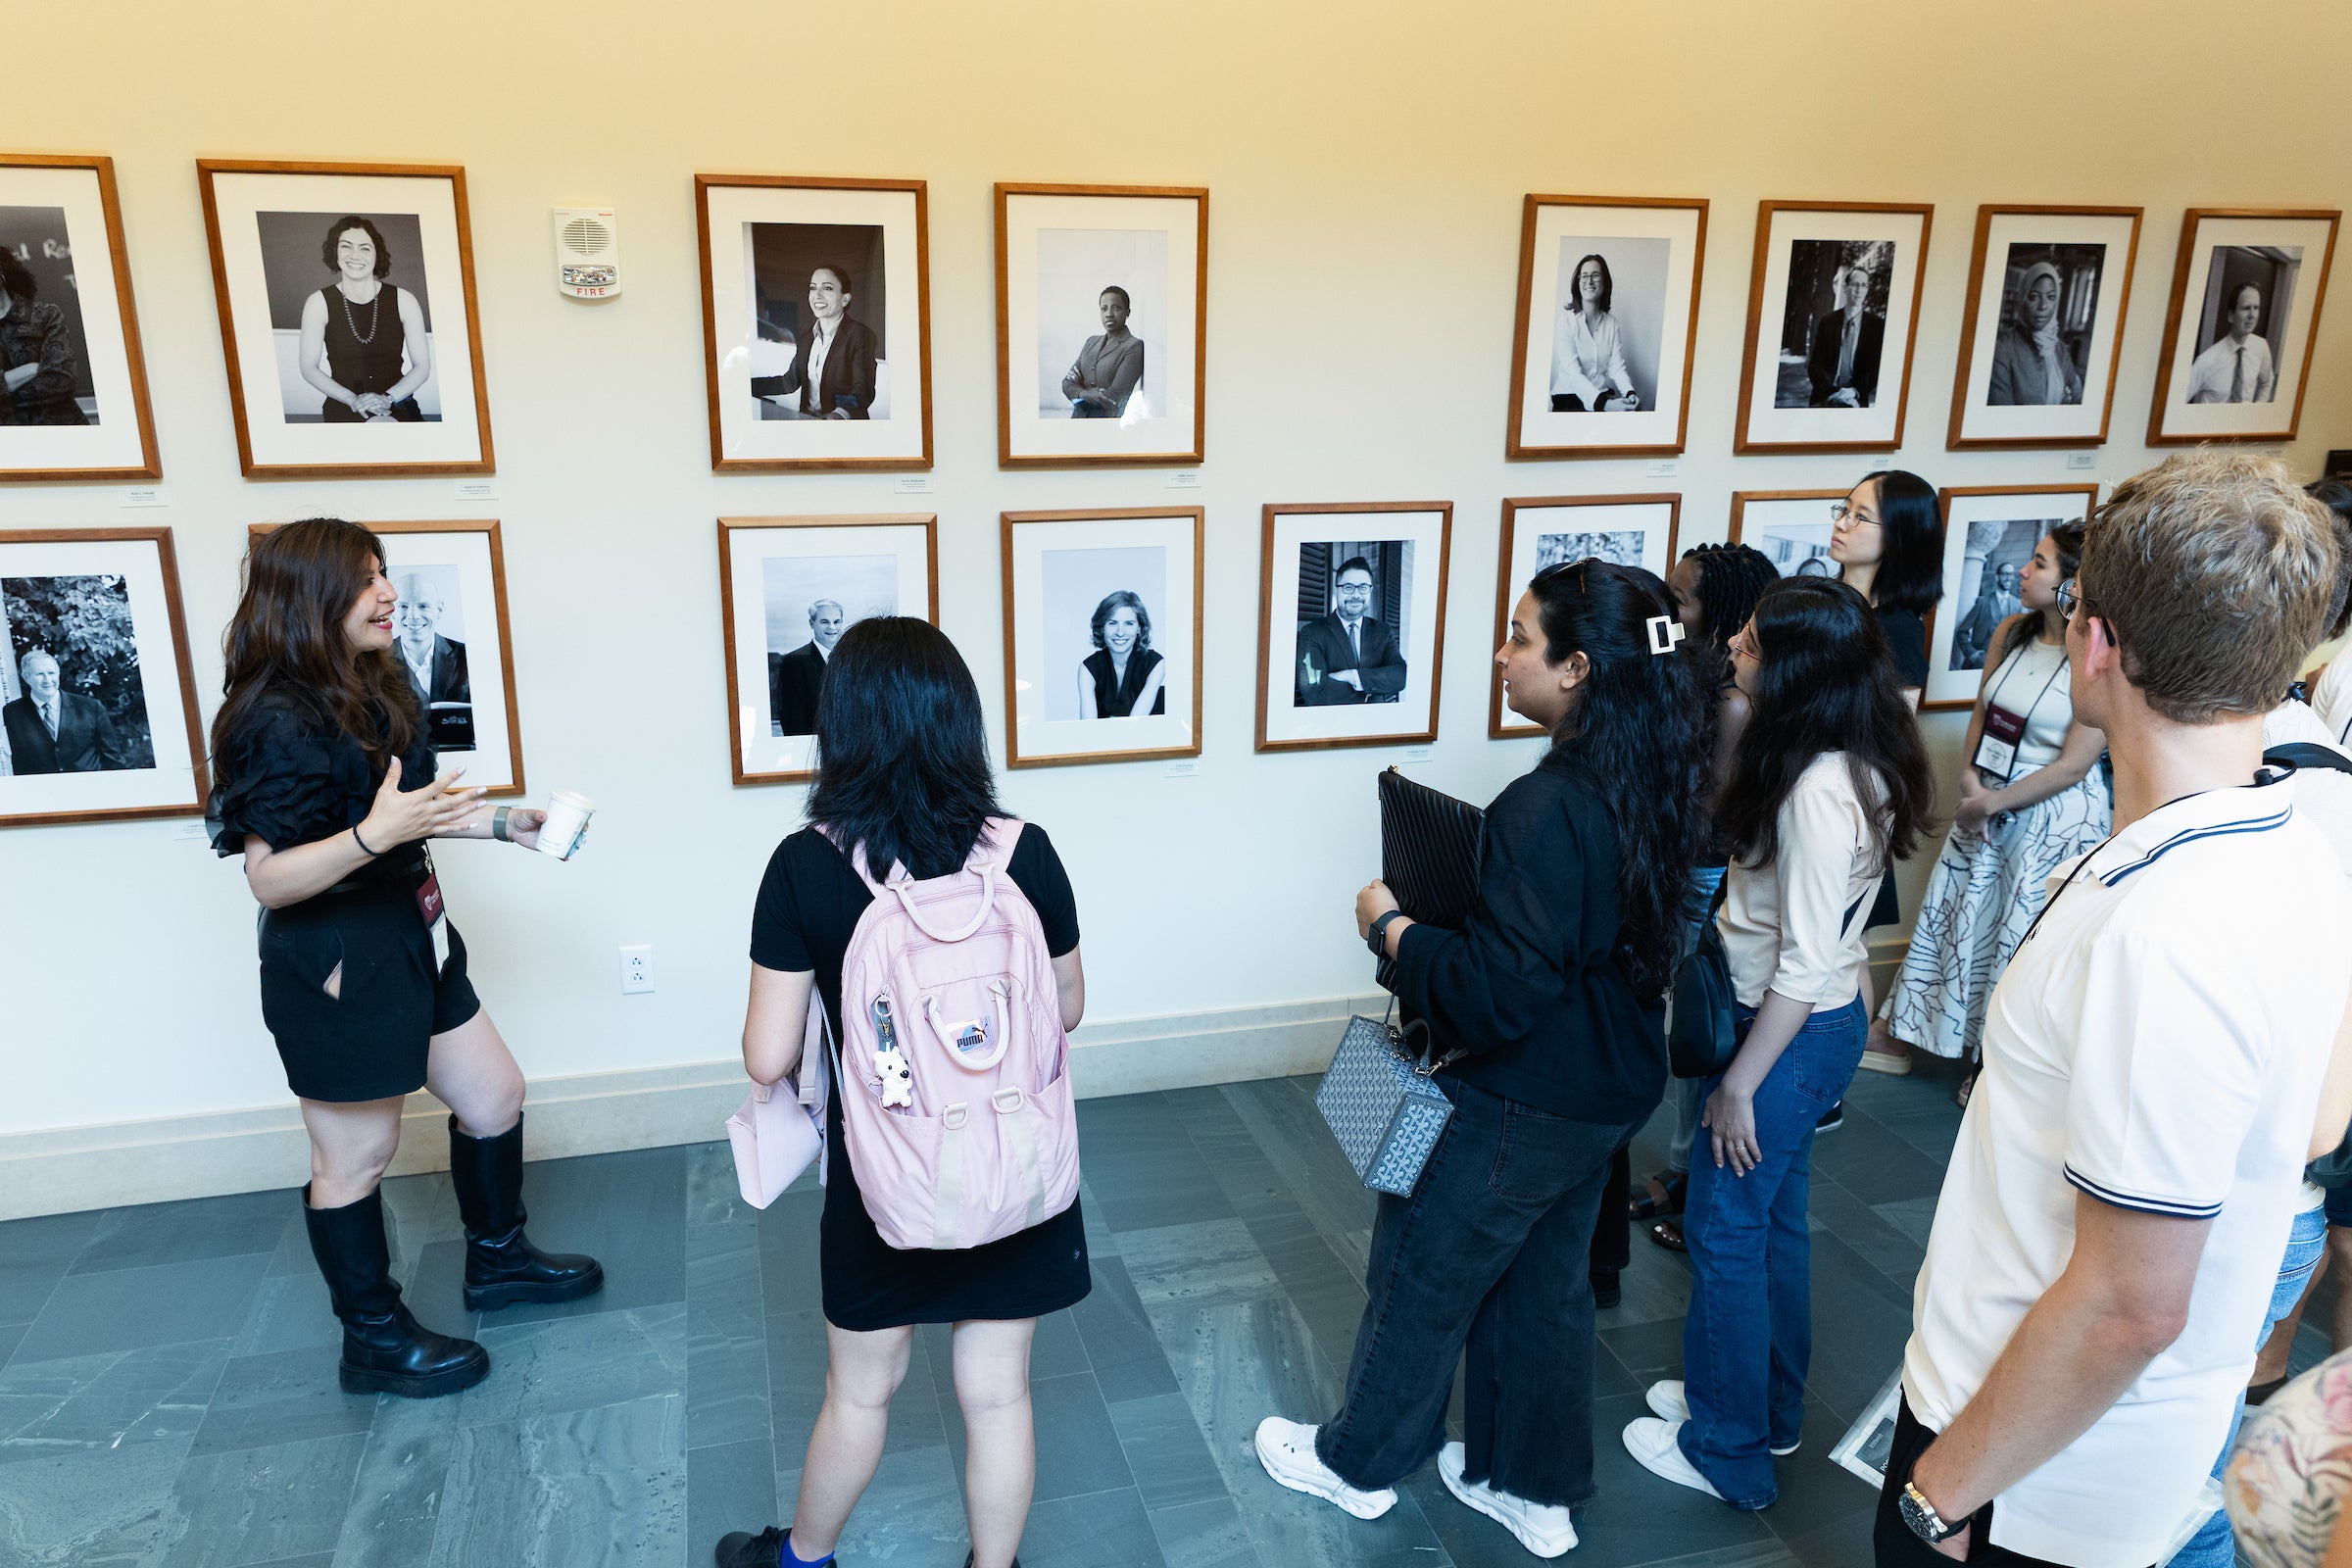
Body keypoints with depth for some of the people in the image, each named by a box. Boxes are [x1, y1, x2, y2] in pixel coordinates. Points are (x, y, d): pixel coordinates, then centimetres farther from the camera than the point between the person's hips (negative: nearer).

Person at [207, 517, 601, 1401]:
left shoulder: (373, 692, 5)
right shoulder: (281, 722, -22)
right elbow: (267, 878, -24)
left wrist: (504, 823, 9)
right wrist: (373, 835, -37)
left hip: (410, 940, 9)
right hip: (335, 968, -9)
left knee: (494, 1099, 19)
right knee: (354, 1160, 8)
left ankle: (497, 1258, 41)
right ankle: (374, 1342, 27)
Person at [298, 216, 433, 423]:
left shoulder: (403, 300, 3)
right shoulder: (319, 303, 3)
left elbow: (422, 367, 4)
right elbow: (309, 368, 5)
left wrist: (387, 398, -12)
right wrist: (353, 399, -11)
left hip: (397, 404, 1)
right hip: (343, 408, -1)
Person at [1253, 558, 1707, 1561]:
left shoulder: (1548, 809, -31)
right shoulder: (1649, 787, -2)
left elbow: (1496, 992, -31)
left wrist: (1393, 931, -17)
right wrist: (1441, 915, 10)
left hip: (1516, 1110, -8)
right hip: (1607, 1093, 9)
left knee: (1422, 1278, 14)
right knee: (1544, 1287, 24)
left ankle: (1358, 1462, 37)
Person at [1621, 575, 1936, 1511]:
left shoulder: (1818, 790, -28)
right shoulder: (1851, 765, 2)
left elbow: (1806, 965, -25)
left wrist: (1740, 1082, -19)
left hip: (1795, 1034, -10)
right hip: (1813, 1020, 10)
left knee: (1724, 1227, 5)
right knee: (1773, 1217, 22)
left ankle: (1729, 1453, 23)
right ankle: (1767, 1407, 41)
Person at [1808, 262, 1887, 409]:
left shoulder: (1877, 325, 8)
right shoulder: (1827, 322, 10)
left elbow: (1878, 366, 4)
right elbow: (1814, 365, 6)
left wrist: (1855, 391, -12)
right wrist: (1832, 391, -9)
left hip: (1858, 401, -1)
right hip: (1825, 399, 1)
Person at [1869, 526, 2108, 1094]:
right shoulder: (2012, 632, 1)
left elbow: (2074, 765, -16)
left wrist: (1994, 803, -13)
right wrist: (1970, 787, -5)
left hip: (2053, 817, -6)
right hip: (1984, 803, 6)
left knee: (2021, 937, 6)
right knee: (1950, 914, 14)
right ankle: (1901, 1037, 28)